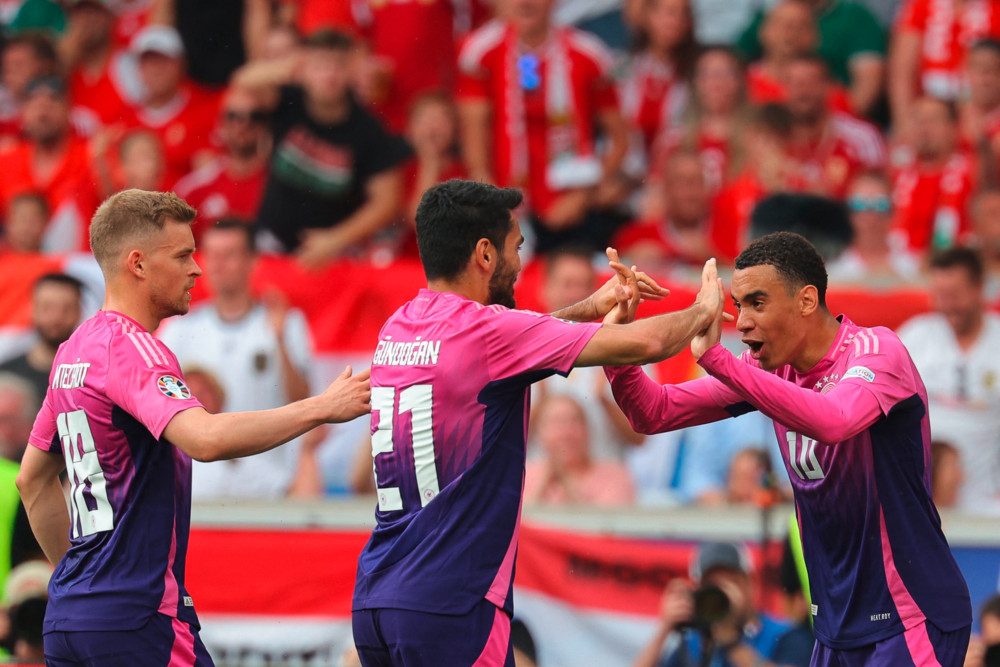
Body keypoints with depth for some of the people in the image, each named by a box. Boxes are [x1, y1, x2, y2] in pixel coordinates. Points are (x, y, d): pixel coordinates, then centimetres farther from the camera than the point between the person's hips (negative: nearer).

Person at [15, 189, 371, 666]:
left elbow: (33, 478, 26)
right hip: (134, 617, -9)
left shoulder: (75, 350, 16)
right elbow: (205, 439, -31)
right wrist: (323, 408, -24)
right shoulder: (131, 350, -14)